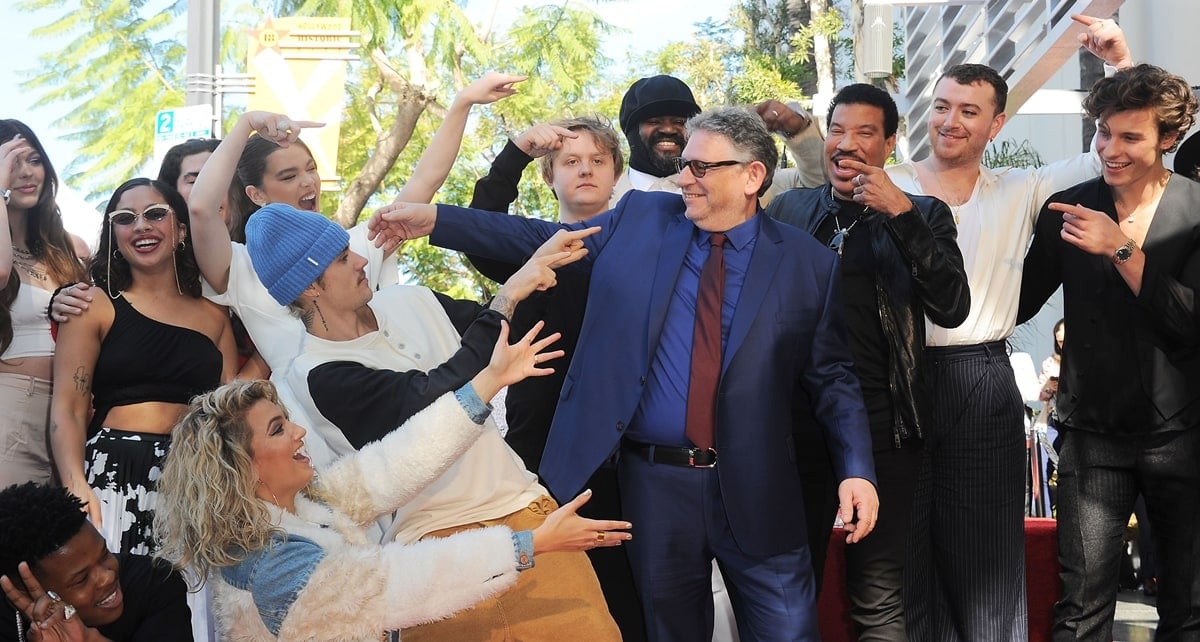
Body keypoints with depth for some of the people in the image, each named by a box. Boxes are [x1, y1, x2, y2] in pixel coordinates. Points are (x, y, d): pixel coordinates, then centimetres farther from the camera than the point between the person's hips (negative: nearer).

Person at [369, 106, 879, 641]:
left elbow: (832, 376, 2)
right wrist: (434, 219, 0)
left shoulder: (807, 262, 0)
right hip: (653, 481, 2)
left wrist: (856, 471, -9)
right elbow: (542, 238, 7)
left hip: (756, 490, -1)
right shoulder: (639, 219, 5)